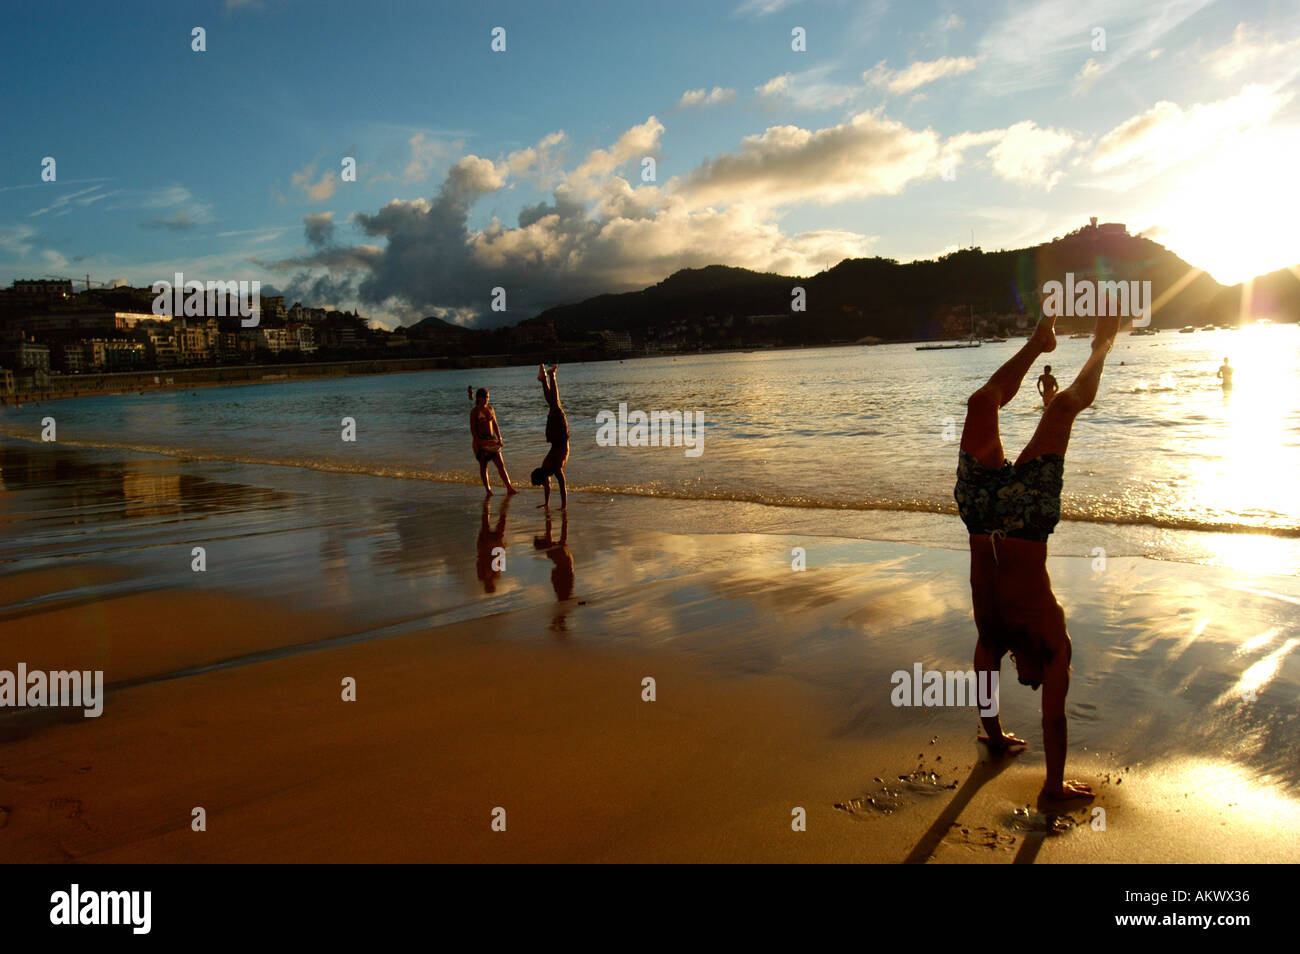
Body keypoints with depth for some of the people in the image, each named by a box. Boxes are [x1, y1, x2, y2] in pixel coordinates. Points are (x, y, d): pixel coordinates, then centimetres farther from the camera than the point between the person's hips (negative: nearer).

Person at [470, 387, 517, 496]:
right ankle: (488, 489, 6)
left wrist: (499, 438, 6)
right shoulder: (474, 411, -5)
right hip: (481, 441, -5)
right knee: (483, 465, 1)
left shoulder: (490, 409, 11)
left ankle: (509, 488, 1)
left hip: (492, 439, 5)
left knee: (501, 464, 1)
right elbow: (472, 428, -8)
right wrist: (478, 441, -16)